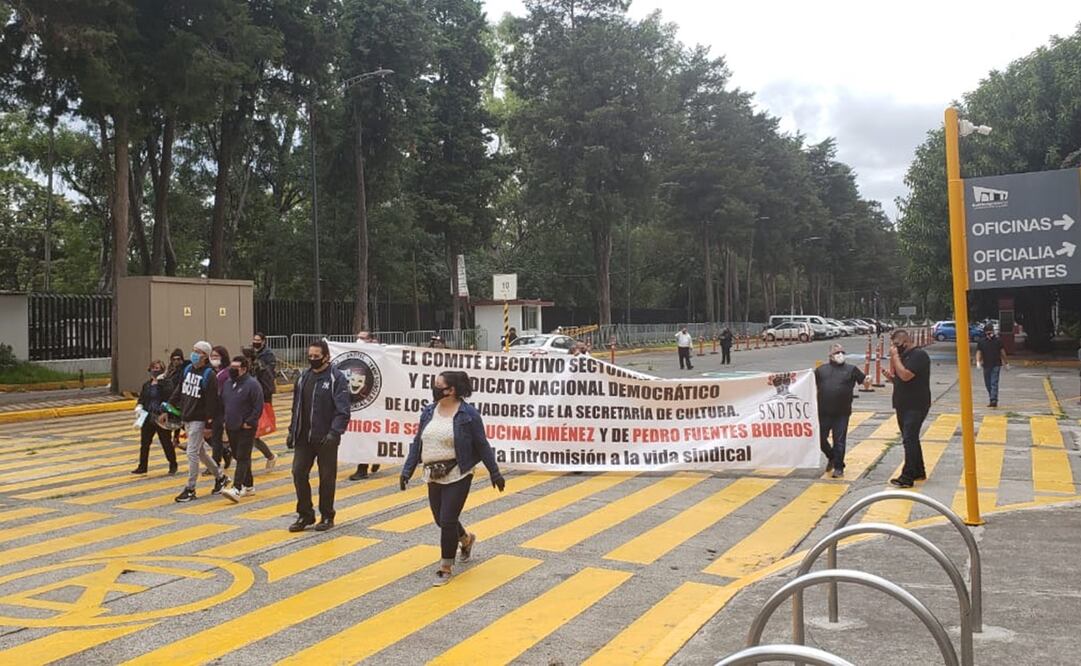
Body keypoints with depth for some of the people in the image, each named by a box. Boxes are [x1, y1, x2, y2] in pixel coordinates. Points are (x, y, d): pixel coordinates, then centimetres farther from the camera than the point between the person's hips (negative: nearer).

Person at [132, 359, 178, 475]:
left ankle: (173, 465, 19)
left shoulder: (166, 383, -6)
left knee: (166, 443, 4)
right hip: (148, 418, 5)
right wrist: (140, 406, -5)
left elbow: (169, 393, -24)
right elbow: (142, 398, 15)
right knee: (144, 443, 8)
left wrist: (160, 382, -25)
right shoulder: (146, 385, 11)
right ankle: (142, 466, 19)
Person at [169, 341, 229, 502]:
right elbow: (178, 391, 14)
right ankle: (220, 477, 33)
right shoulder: (187, 369, 6)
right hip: (186, 418, 8)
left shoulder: (209, 375, -14)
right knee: (200, 451, 17)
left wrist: (209, 424, -18)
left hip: (199, 420, -8)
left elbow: (212, 401, -16)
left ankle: (190, 489, 3)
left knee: (192, 453, -7)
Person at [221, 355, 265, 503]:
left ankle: (237, 490, -17)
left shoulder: (252, 384, -13)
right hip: (231, 428, 8)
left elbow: (258, 407, -15)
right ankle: (249, 486, 25)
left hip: (246, 429, -8)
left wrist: (249, 422, -16)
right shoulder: (228, 383, 10)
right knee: (239, 457, 14)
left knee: (242, 458, -10)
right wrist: (224, 419, 10)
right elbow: (222, 403, 20)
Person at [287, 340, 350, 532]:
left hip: (326, 438, -5)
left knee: (327, 477, 5)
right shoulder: (304, 377, 10)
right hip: (303, 437, 5)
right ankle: (305, 515, 16)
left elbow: (342, 410, -15)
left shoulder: (337, 378, -9)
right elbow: (296, 406, 18)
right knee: (298, 473, 1)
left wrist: (334, 432, -25)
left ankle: (327, 516, 20)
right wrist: (292, 430, 11)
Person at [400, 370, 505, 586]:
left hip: (458, 476, -6)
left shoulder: (468, 414, -11)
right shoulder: (428, 412, 4)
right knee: (441, 520, 16)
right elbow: (418, 444, 9)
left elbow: (482, 445, -7)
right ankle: (466, 540, 47)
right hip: (434, 476, 6)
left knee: (448, 521, -5)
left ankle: (446, 567, 12)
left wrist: (494, 473, -4)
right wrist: (407, 471, 5)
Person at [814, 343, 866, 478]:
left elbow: (864, 381, 3)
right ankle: (831, 457, 36)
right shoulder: (821, 370, 8)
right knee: (821, 439, 10)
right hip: (823, 412, 2)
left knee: (839, 441, 0)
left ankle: (838, 467, 11)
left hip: (842, 413, -2)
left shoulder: (851, 369, 5)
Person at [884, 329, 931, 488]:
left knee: (909, 439, -13)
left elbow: (905, 376, -26)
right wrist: (890, 376, 1)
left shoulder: (918, 355, -13)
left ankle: (907, 477, -14)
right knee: (911, 439, 16)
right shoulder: (903, 356, 16)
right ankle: (919, 472, 28)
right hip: (903, 405, 10)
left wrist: (895, 357, -17)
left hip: (916, 406, -10)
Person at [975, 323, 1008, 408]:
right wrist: (978, 361, -17)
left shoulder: (998, 340, 2)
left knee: (994, 383, -12)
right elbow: (978, 352, 0)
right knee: (988, 384, 11)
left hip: (996, 365, -3)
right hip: (986, 366, 3)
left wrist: (1006, 362, 15)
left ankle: (994, 400, -18)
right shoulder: (981, 342, 3)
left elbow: (1002, 352, 9)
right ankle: (991, 399, 26)